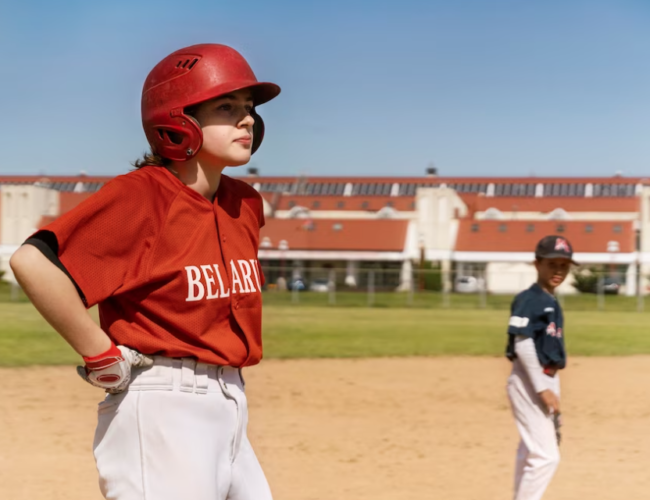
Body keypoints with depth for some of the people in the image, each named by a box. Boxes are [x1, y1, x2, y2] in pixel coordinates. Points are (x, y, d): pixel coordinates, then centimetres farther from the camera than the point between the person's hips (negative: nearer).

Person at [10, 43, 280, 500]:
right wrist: (103, 358, -19)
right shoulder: (141, 195, -14)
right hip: (161, 411, -8)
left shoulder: (246, 204, 9)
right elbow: (34, 262, -26)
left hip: (229, 410, 8)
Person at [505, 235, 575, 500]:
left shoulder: (552, 302, 13)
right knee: (546, 456, -12)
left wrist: (550, 388, 18)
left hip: (547, 380, 10)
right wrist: (542, 389, -22)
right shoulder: (528, 300, -14)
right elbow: (522, 345, -20)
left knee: (532, 453, 17)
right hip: (530, 381, -10)